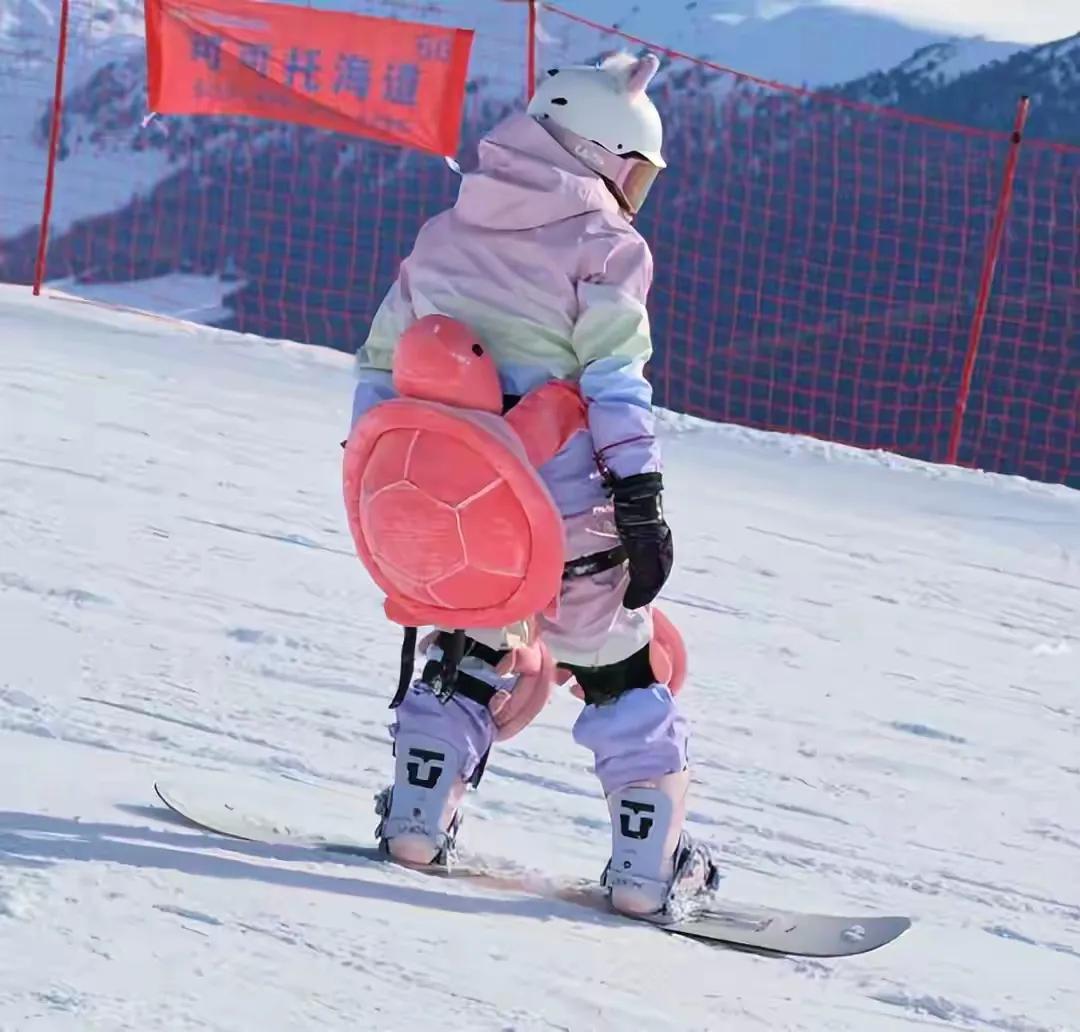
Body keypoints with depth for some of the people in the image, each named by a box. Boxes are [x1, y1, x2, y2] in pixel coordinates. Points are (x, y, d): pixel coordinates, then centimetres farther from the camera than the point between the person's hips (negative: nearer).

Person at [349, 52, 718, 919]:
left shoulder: (442, 237, 13)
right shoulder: (603, 247, -5)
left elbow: (382, 367, 17)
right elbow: (615, 385, -14)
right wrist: (643, 505, -14)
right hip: (568, 512, -5)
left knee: (467, 653, 27)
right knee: (622, 677, 9)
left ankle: (418, 819, 21)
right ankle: (649, 865, 6)